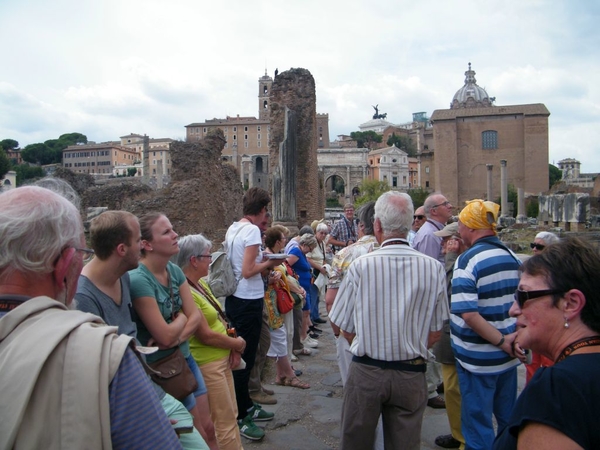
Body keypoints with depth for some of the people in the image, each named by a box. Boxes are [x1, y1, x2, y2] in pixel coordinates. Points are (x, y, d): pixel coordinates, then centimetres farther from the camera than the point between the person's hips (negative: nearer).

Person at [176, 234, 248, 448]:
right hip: (207, 364, -9)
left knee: (231, 415, 19)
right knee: (225, 421, 3)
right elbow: (207, 335, -23)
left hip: (222, 358, 9)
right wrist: (239, 344, -8)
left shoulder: (201, 283, 6)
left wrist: (233, 346, -4)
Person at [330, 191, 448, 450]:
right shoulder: (433, 268, -8)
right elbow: (435, 333, -1)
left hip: (365, 371, -1)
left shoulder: (361, 266, -14)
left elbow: (342, 325, -5)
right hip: (412, 374, 2)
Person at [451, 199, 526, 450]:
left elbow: (468, 313, -26)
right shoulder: (513, 258, 4)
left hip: (478, 359, -7)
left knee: (478, 424, 8)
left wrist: (501, 341, -18)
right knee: (509, 419, 22)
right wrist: (511, 337, -1)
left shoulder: (468, 260, -18)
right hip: (508, 355, 7)